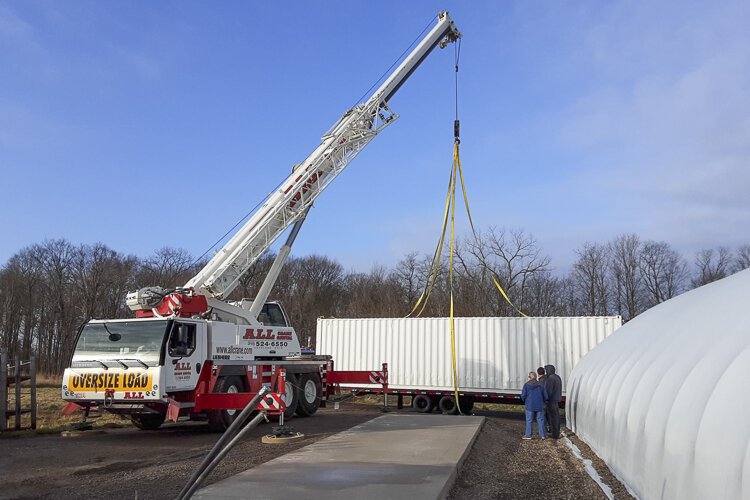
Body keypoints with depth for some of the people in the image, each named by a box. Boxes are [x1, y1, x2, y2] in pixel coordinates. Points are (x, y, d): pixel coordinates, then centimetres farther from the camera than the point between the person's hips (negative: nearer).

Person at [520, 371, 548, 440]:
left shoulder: (526, 385, -7)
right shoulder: (540, 385, -2)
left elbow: (523, 395, -9)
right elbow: (545, 396, 0)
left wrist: (525, 401, 13)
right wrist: (543, 401, 21)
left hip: (530, 406, -2)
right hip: (539, 406, 2)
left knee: (529, 420, 5)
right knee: (540, 420, 10)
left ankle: (528, 435, 8)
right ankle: (542, 435, 12)